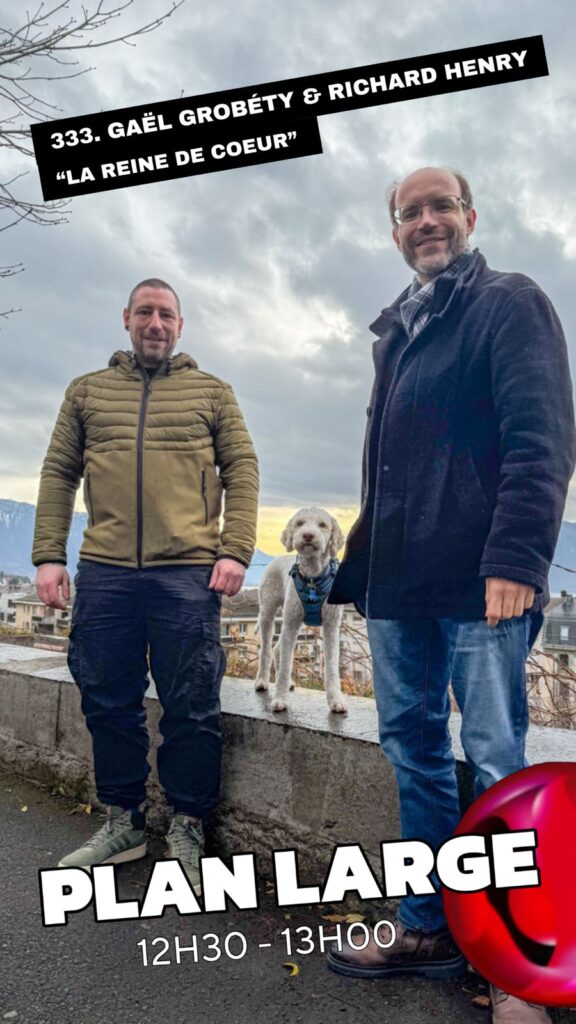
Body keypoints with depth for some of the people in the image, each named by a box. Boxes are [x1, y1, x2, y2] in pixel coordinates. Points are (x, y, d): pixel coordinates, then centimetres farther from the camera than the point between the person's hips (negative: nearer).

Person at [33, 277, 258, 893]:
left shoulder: (211, 393, 12)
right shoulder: (87, 391, 17)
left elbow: (242, 472, 5)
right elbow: (58, 475, 12)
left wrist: (235, 550, -7)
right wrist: (48, 554, 2)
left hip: (187, 573, -2)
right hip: (103, 572, 3)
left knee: (191, 709, 2)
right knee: (108, 702, 9)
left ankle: (186, 831, 19)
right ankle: (122, 823, 27)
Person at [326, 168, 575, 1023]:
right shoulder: (396, 333, 22)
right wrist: (359, 567, 17)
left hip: (479, 579, -7)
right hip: (400, 582, 7)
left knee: (496, 765, -1)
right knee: (413, 750, 11)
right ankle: (429, 929, 25)